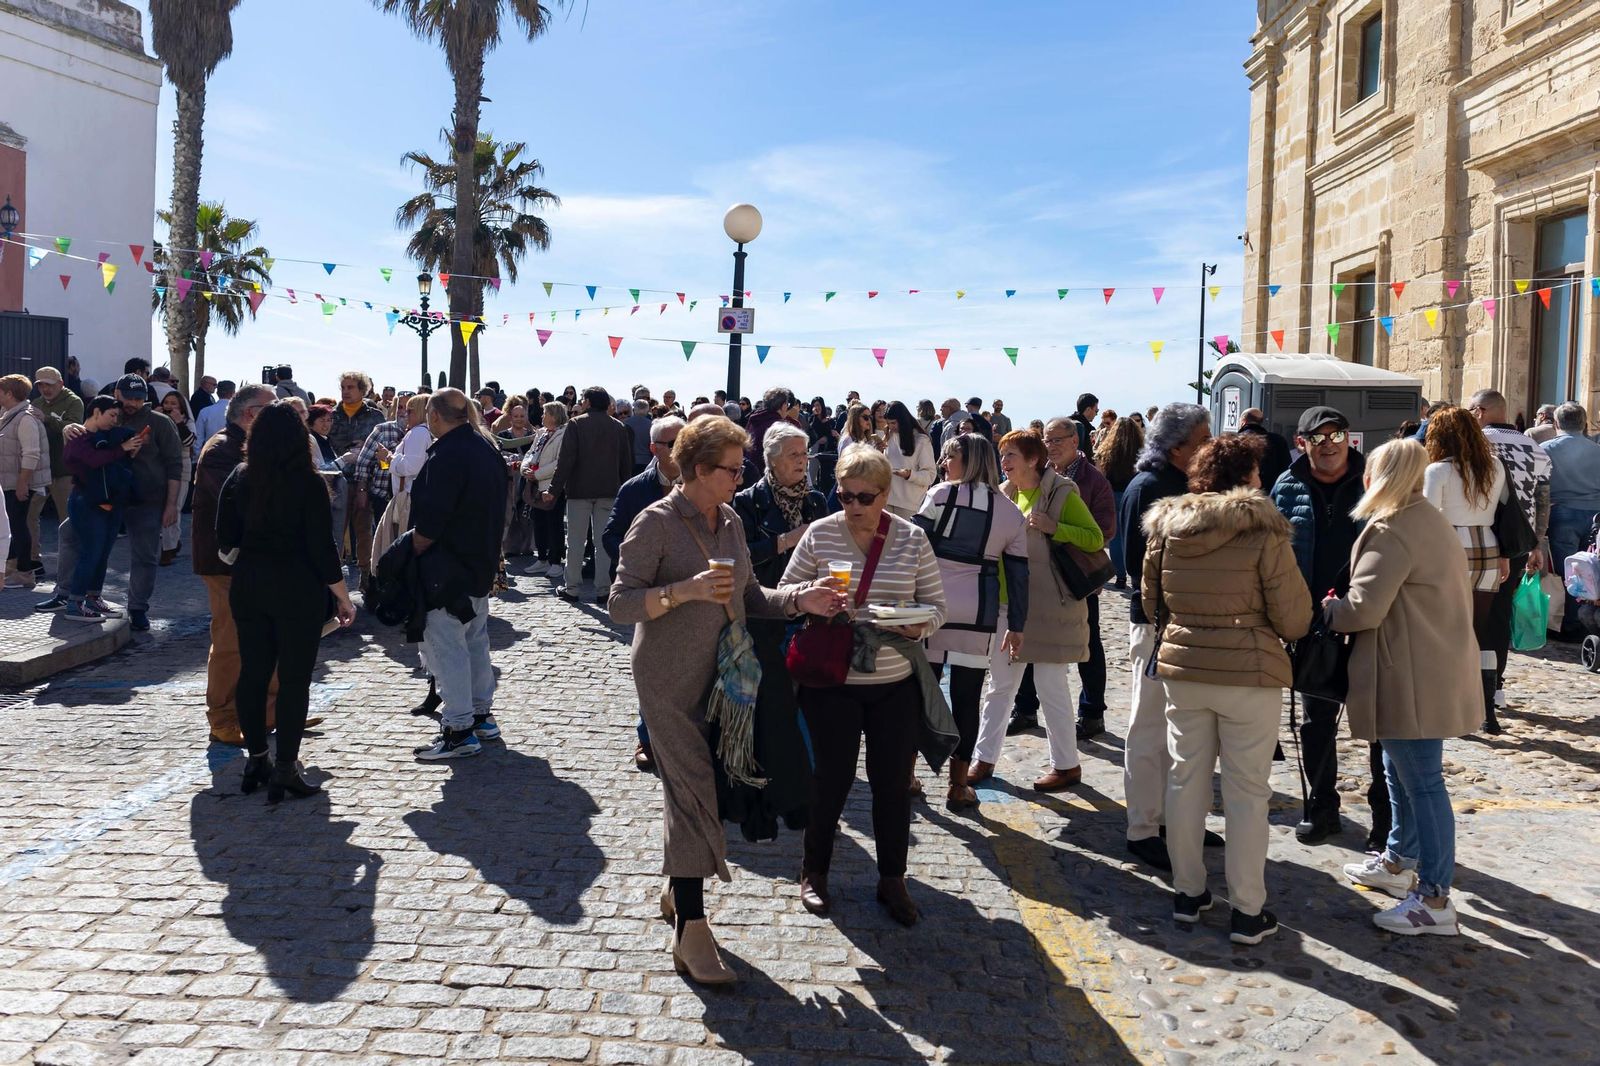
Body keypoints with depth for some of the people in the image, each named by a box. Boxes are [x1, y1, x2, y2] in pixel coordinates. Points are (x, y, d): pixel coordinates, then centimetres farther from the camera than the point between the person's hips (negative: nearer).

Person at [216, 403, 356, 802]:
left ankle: (256, 761, 23)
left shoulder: (239, 478, 3)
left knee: (253, 673, 14)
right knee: (294, 679, 1)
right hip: (298, 591, -5)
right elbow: (321, 548, -13)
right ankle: (285, 770, 3)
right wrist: (343, 599, -6)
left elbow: (225, 540, 7)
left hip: (248, 588, 5)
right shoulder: (307, 483, -12)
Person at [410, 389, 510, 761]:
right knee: (476, 640, 18)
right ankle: (482, 715, 28)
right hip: (482, 563, 10)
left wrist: (410, 555, -10)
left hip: (448, 570, -10)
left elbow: (429, 523, -23)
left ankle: (459, 730, -1)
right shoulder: (487, 449, 9)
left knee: (444, 645, -4)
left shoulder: (446, 456, -20)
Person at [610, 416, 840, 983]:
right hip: (671, 679, -6)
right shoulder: (657, 523, -12)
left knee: (698, 787, 15)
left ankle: (678, 892, 34)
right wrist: (686, 589, -27)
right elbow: (620, 604, -15)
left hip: (721, 674, 7)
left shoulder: (730, 522, 8)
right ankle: (691, 934, 0)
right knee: (692, 791, -7)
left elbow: (748, 596, 11)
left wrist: (800, 599, -4)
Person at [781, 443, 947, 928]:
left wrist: (920, 625, -18)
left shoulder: (913, 539, -1)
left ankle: (892, 879, 28)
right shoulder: (820, 534, -4)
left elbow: (936, 604, 4)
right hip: (832, 682, -1)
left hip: (897, 684, 2)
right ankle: (814, 872, 29)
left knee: (892, 780, 10)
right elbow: (786, 592, 4)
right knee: (832, 777, 8)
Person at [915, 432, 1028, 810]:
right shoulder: (1011, 513, 6)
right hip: (977, 619, 2)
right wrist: (1016, 627, 14)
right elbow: (1018, 575, 8)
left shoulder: (940, 494, -5)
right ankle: (958, 786, 15)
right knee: (966, 699, 8)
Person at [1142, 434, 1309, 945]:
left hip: (1181, 668, 4)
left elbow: (1150, 601, 11)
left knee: (1186, 781, 14)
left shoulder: (1165, 525, 0)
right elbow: (1292, 620, -10)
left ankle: (1188, 893, 26)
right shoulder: (1264, 530, -13)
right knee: (1247, 792, 6)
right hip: (1249, 674, -4)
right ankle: (1247, 911, 14)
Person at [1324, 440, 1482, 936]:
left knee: (1421, 780, -5)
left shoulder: (1391, 531, -19)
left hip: (1414, 678, -11)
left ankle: (1435, 899, 1)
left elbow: (1363, 608, -23)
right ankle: (1398, 862, 36)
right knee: (1401, 772, 21)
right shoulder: (1431, 521, 14)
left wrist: (1328, 608, -3)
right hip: (1432, 667, 11)